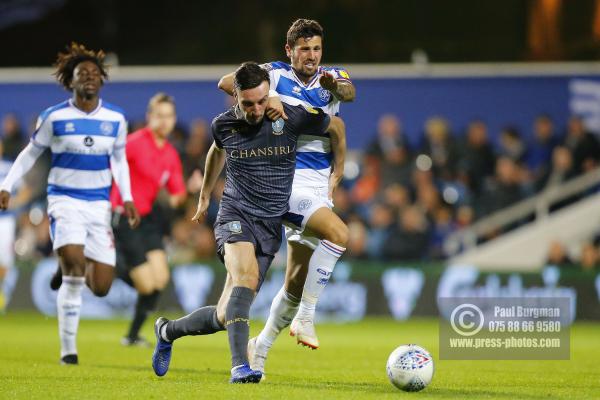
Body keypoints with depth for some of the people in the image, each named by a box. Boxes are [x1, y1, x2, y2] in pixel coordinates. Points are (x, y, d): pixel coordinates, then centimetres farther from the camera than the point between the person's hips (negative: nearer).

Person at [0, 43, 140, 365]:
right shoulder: (54, 117, -3)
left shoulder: (116, 119, 5)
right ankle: (68, 349, -15)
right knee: (73, 261, -27)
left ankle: (79, 267, 35)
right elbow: (30, 153, 7)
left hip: (99, 204, 3)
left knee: (101, 288, -4)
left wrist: (127, 199, 7)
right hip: (65, 200, -3)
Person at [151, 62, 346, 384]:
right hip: (235, 215, -1)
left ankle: (167, 331, 30)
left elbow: (336, 126, 11)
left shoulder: (292, 118, -7)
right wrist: (204, 196, 34)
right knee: (246, 273, -35)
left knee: (225, 317, 1)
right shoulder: (223, 125, -1)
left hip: (271, 224, 1)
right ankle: (239, 366, -41)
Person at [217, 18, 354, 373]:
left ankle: (262, 347, 22)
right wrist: (266, 98, -28)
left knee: (297, 283, 7)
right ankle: (305, 317, -20)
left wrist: (336, 86, -38)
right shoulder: (275, 75, -1)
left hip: (319, 188, 6)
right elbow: (226, 82, -14)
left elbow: (350, 93, -15)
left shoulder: (331, 78, 9)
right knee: (338, 233, -28)